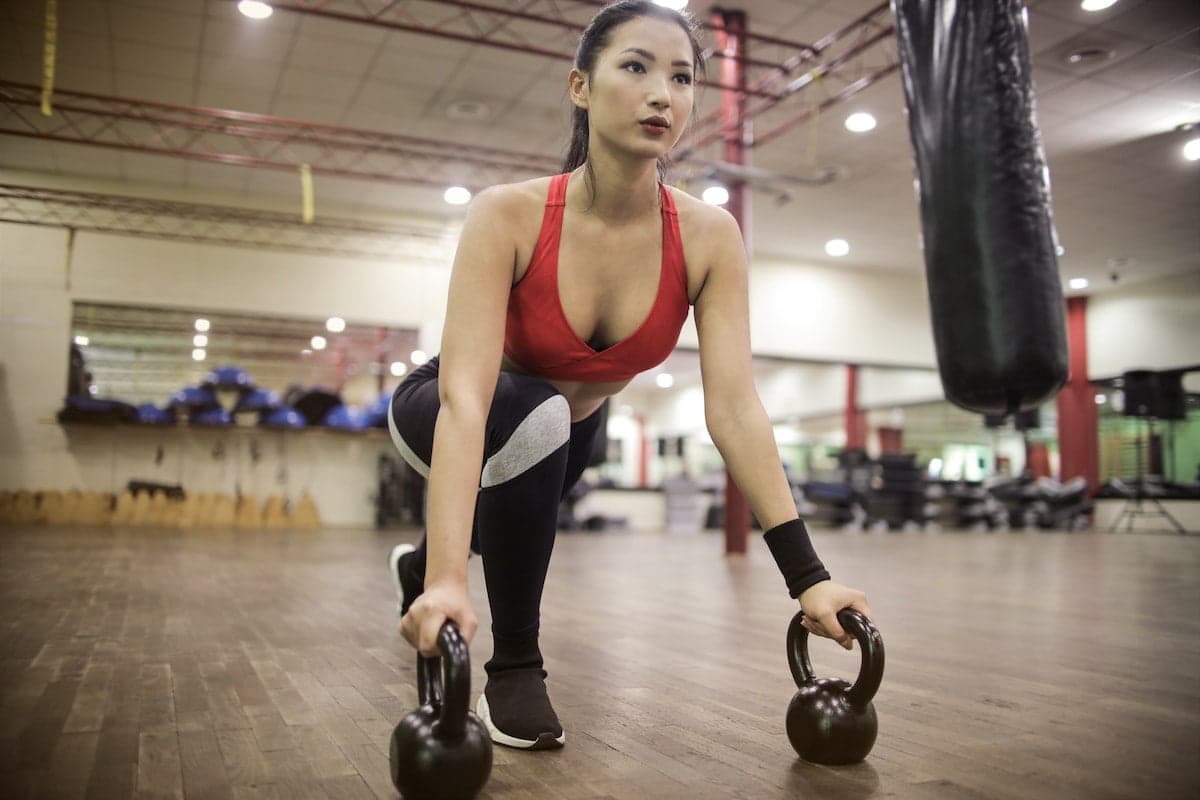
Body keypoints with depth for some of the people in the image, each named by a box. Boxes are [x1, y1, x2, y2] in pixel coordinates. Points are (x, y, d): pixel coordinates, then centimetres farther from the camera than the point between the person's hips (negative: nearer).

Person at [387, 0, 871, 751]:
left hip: (567, 431, 5)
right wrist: (448, 578, -54)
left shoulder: (709, 236, -25)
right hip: (445, 412, -4)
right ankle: (514, 664, -14)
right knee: (536, 415, -38)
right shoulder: (509, 214, -34)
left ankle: (412, 564, 70)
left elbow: (736, 406, -29)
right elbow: (465, 395, -43)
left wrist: (807, 574, -35)